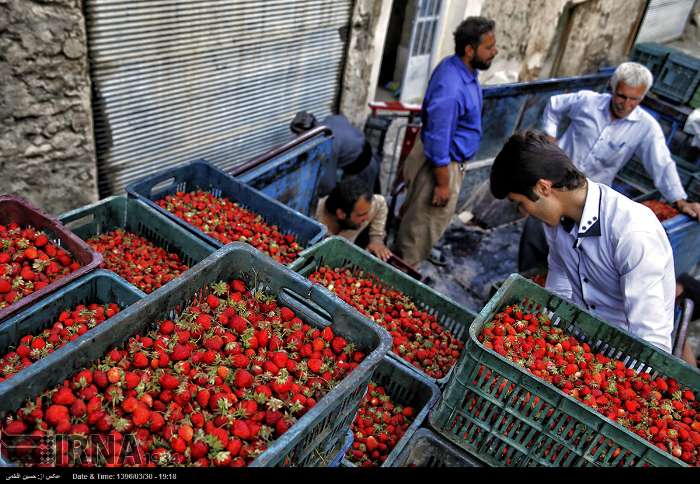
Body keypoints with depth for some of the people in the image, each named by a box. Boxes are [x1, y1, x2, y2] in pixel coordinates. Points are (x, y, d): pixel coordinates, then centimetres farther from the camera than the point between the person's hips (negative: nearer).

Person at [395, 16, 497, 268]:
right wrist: (443, 183, -20)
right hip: (439, 163, -10)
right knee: (424, 225, 9)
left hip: (444, 158, 10)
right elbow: (438, 142, -28)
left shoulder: (460, 68, -2)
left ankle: (403, 260, 47)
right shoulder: (451, 89, -34)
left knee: (416, 216, 26)